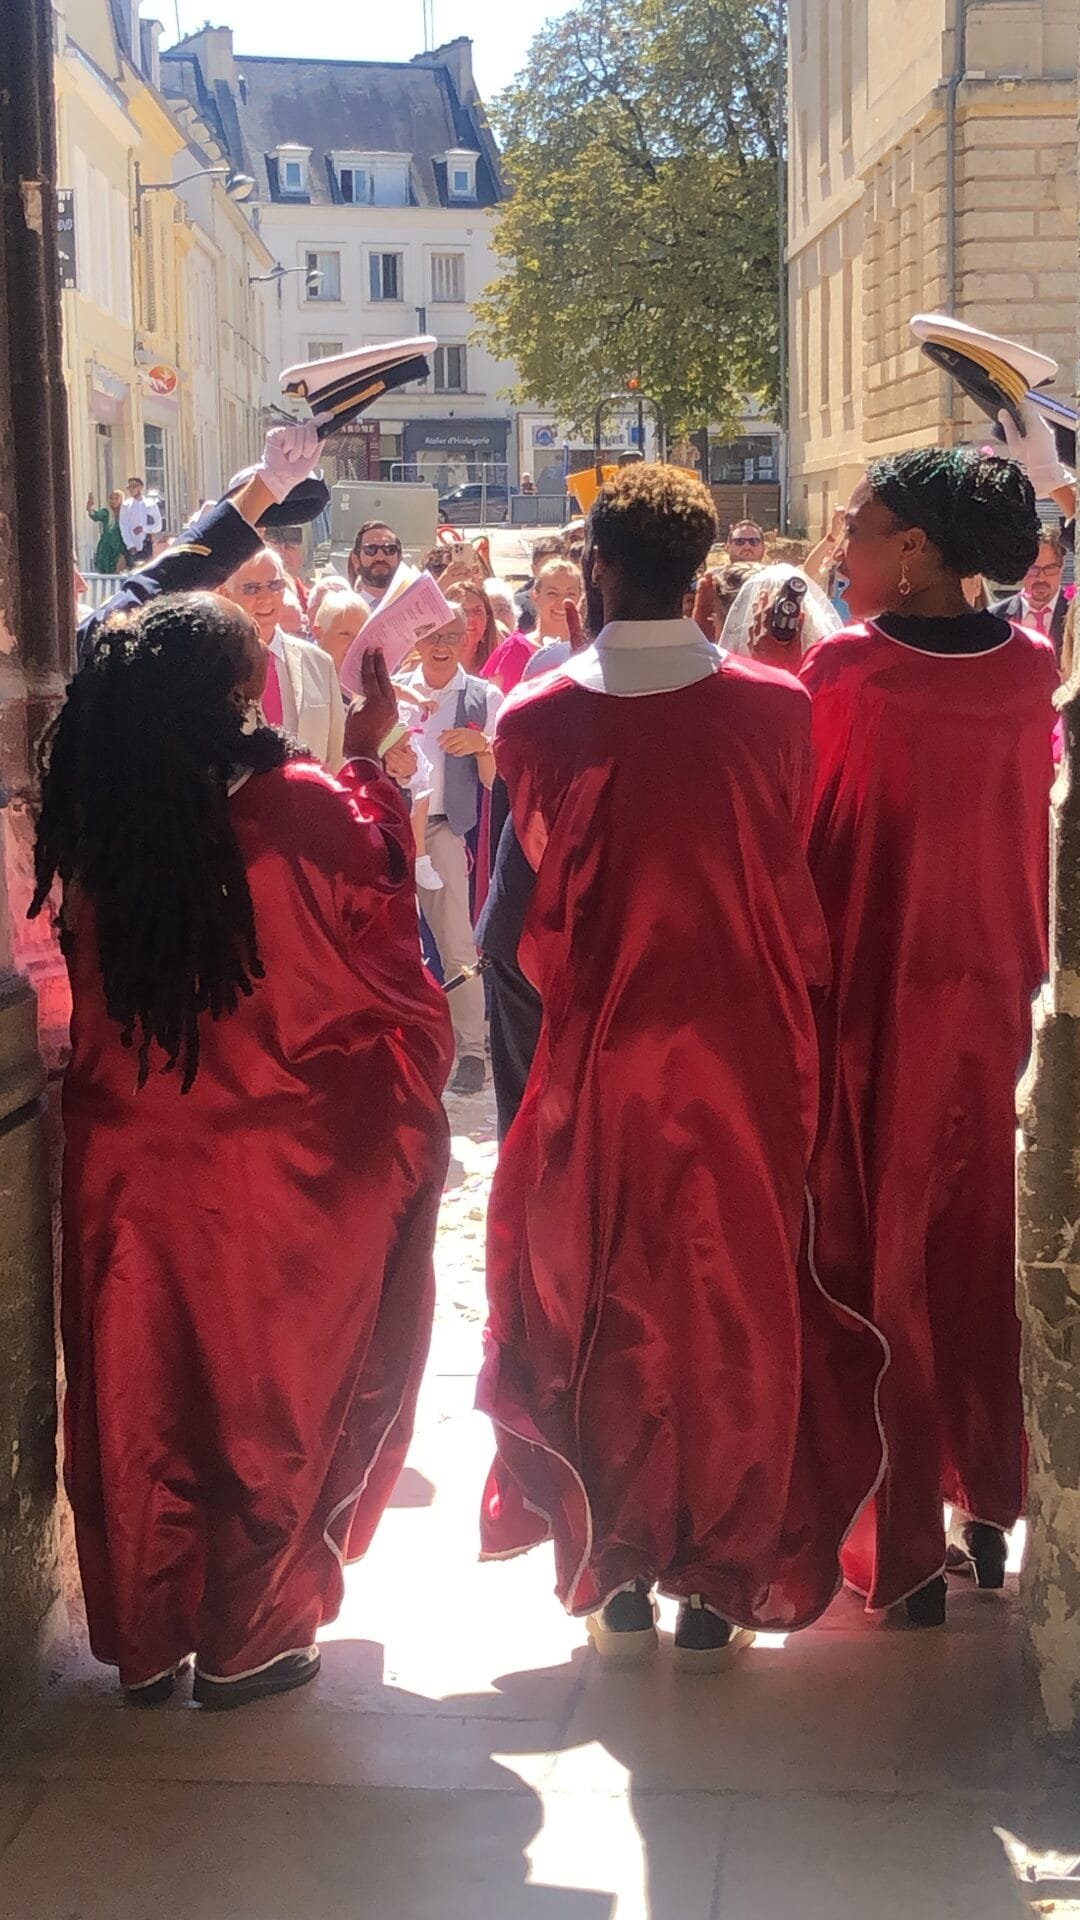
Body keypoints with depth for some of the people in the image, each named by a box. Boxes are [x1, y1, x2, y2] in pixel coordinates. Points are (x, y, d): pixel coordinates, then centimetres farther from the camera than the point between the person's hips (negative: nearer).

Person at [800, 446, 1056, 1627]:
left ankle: (895, 1544, 13)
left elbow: (804, 833, -9)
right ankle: (987, 1506, 27)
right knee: (978, 1248, 17)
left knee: (875, 1257, 7)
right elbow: (1031, 827, 6)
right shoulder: (1030, 672, -4)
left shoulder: (844, 670, -16)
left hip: (866, 999, -4)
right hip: (988, 995, 4)